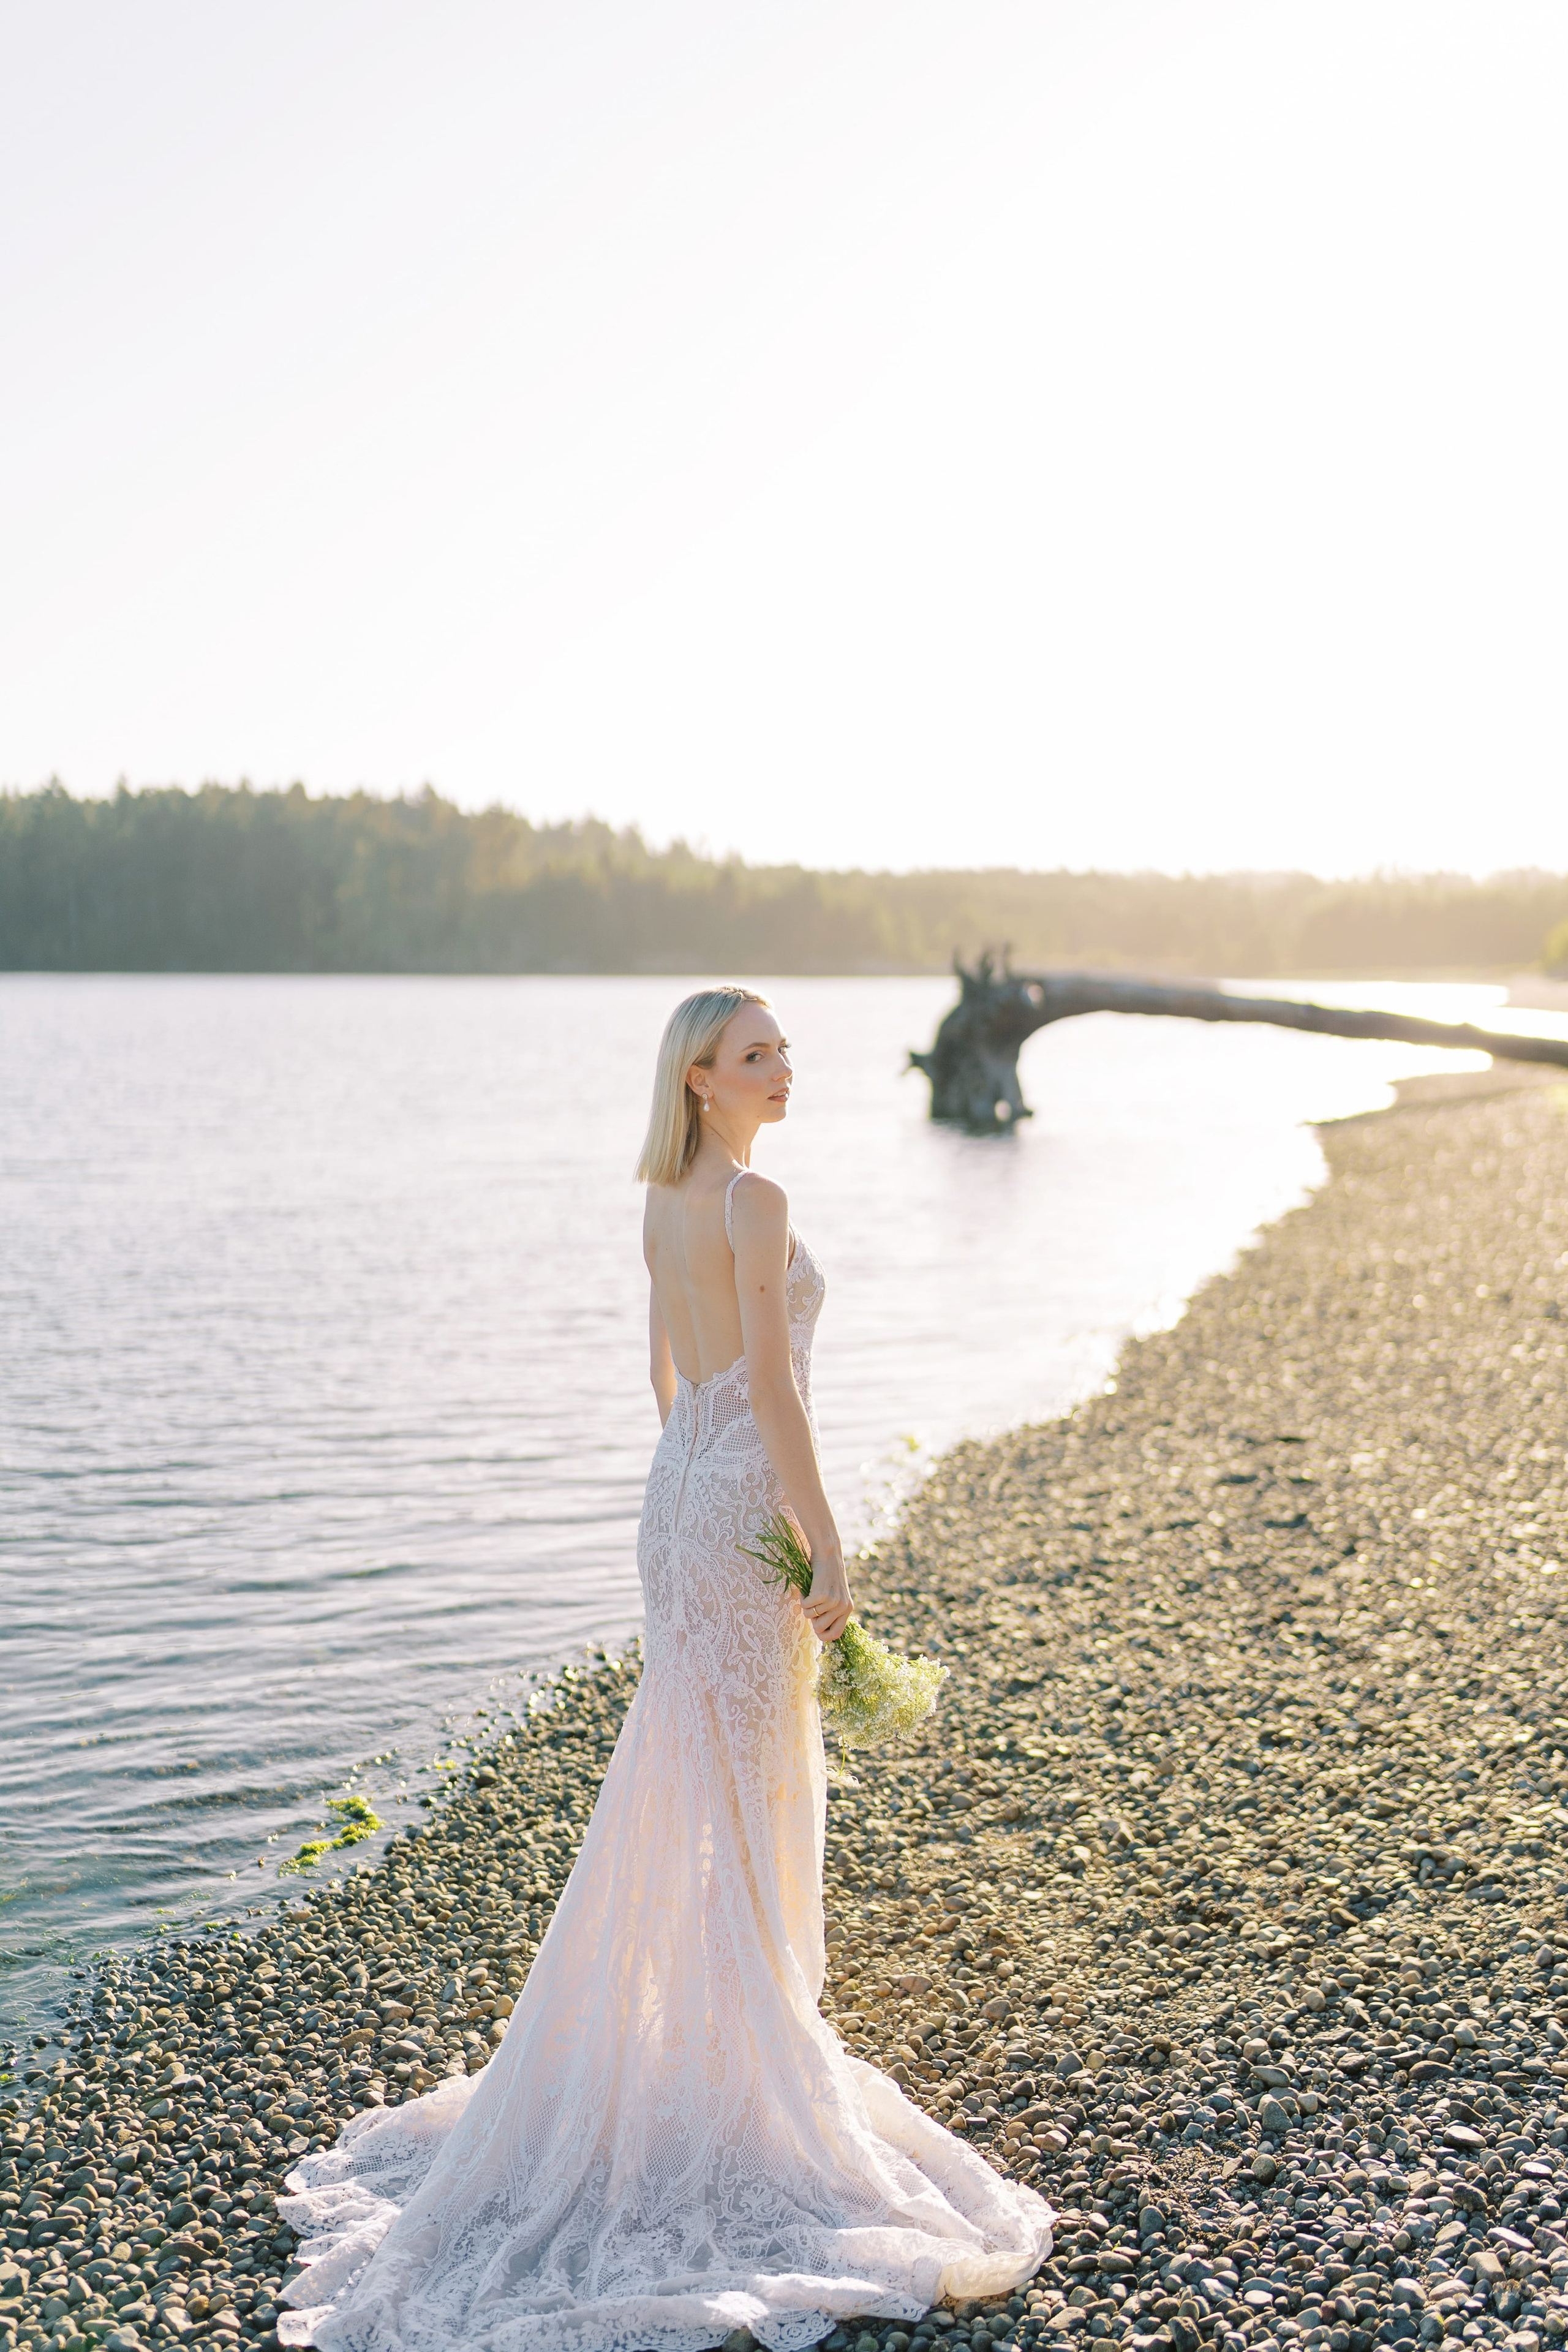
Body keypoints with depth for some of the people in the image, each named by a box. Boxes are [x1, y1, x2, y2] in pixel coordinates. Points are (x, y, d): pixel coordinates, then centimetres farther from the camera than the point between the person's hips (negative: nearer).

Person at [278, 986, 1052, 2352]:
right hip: (750, 1506, -9)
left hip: (683, 1490, 9)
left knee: (689, 1767, 18)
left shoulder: (665, 1204, 10)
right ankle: (749, 2047, 13)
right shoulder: (755, 1200, -17)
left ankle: (688, 2022, 32)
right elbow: (774, 1387, -21)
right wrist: (826, 1545, -17)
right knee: (749, 1778, 1)